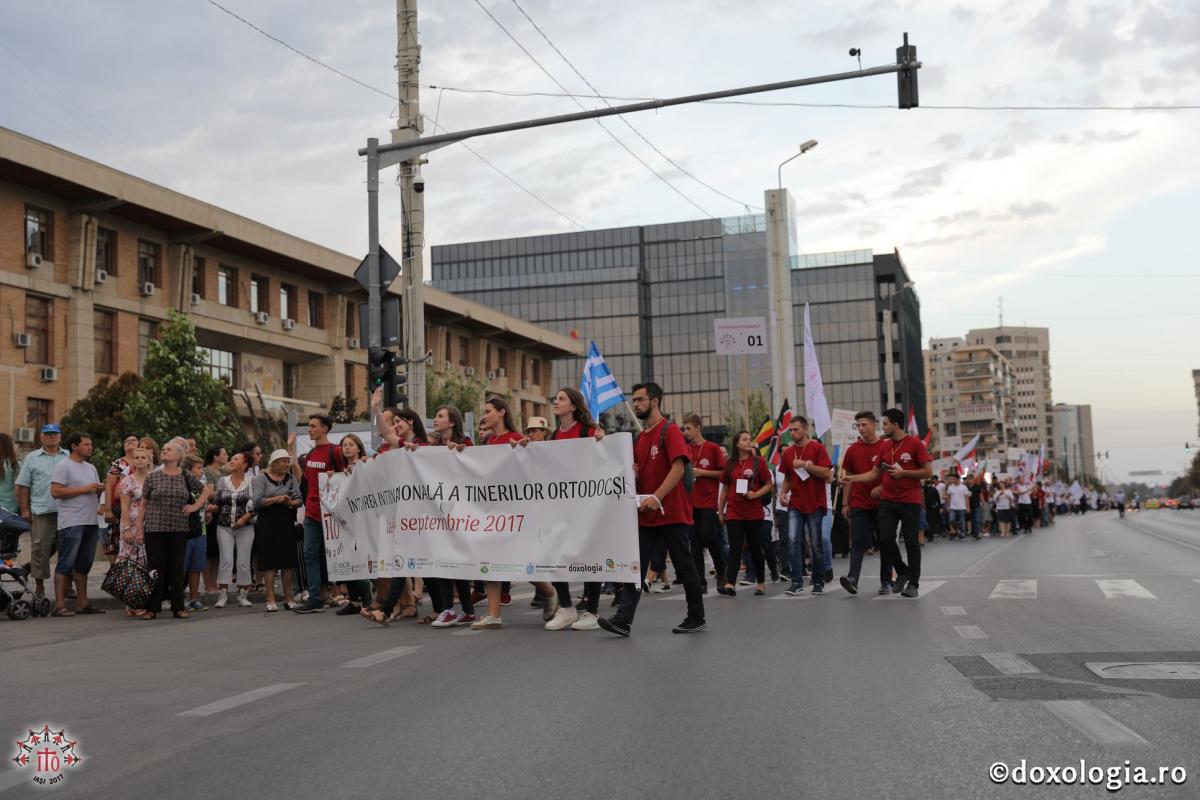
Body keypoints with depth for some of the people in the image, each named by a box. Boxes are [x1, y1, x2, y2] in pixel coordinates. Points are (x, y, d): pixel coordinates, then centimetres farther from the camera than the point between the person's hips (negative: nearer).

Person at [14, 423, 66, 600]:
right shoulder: (31, 458, 8)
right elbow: (23, 486, 6)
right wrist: (24, 510, -1)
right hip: (42, 512, -2)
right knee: (40, 549, -2)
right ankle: (39, 587, 7)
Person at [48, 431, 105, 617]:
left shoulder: (91, 468, 19)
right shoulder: (63, 466, -5)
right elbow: (55, 492, -16)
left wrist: (100, 490, 2)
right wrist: (84, 489, -16)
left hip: (91, 522, 8)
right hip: (72, 523, -8)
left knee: (83, 565, 11)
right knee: (66, 564, -7)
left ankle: (82, 603, 16)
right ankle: (59, 605, -5)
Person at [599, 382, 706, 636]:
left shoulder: (670, 430, -7)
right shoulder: (639, 438, 16)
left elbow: (678, 467, -18)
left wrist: (657, 497, -26)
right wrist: (632, 473, -1)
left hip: (672, 512, -7)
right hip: (645, 513, 7)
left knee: (685, 566, 3)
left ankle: (696, 618, 15)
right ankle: (623, 620, -5)